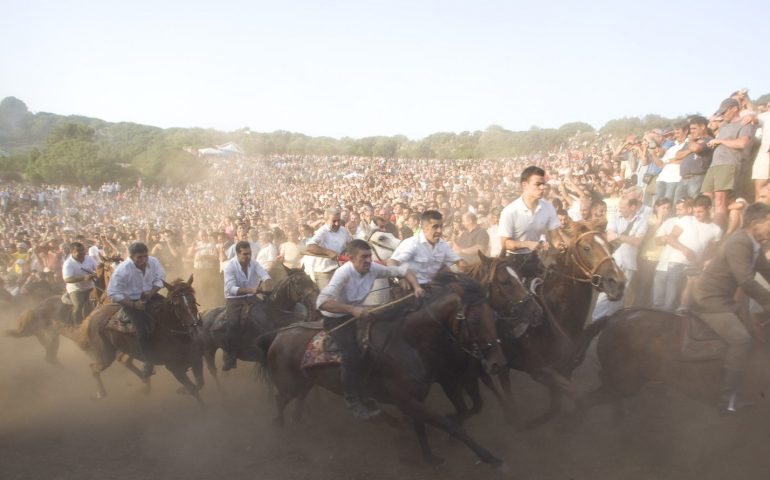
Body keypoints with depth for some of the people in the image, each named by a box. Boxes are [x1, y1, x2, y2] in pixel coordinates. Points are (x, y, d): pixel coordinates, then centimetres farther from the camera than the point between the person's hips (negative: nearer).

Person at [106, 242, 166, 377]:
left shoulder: (153, 262, -16)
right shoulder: (122, 270, -27)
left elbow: (160, 278, -2)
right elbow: (113, 294, -21)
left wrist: (151, 292, -21)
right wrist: (134, 304, -25)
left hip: (150, 295, 5)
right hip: (131, 300, -5)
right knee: (143, 330, -21)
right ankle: (149, 361, -6)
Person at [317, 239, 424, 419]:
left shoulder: (373, 268, -14)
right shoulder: (344, 273, -31)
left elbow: (402, 270, -3)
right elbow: (322, 302, -41)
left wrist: (416, 286, -20)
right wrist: (352, 310, -46)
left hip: (357, 313, 7)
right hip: (335, 318, -7)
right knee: (352, 355, -23)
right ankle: (353, 401, -3)